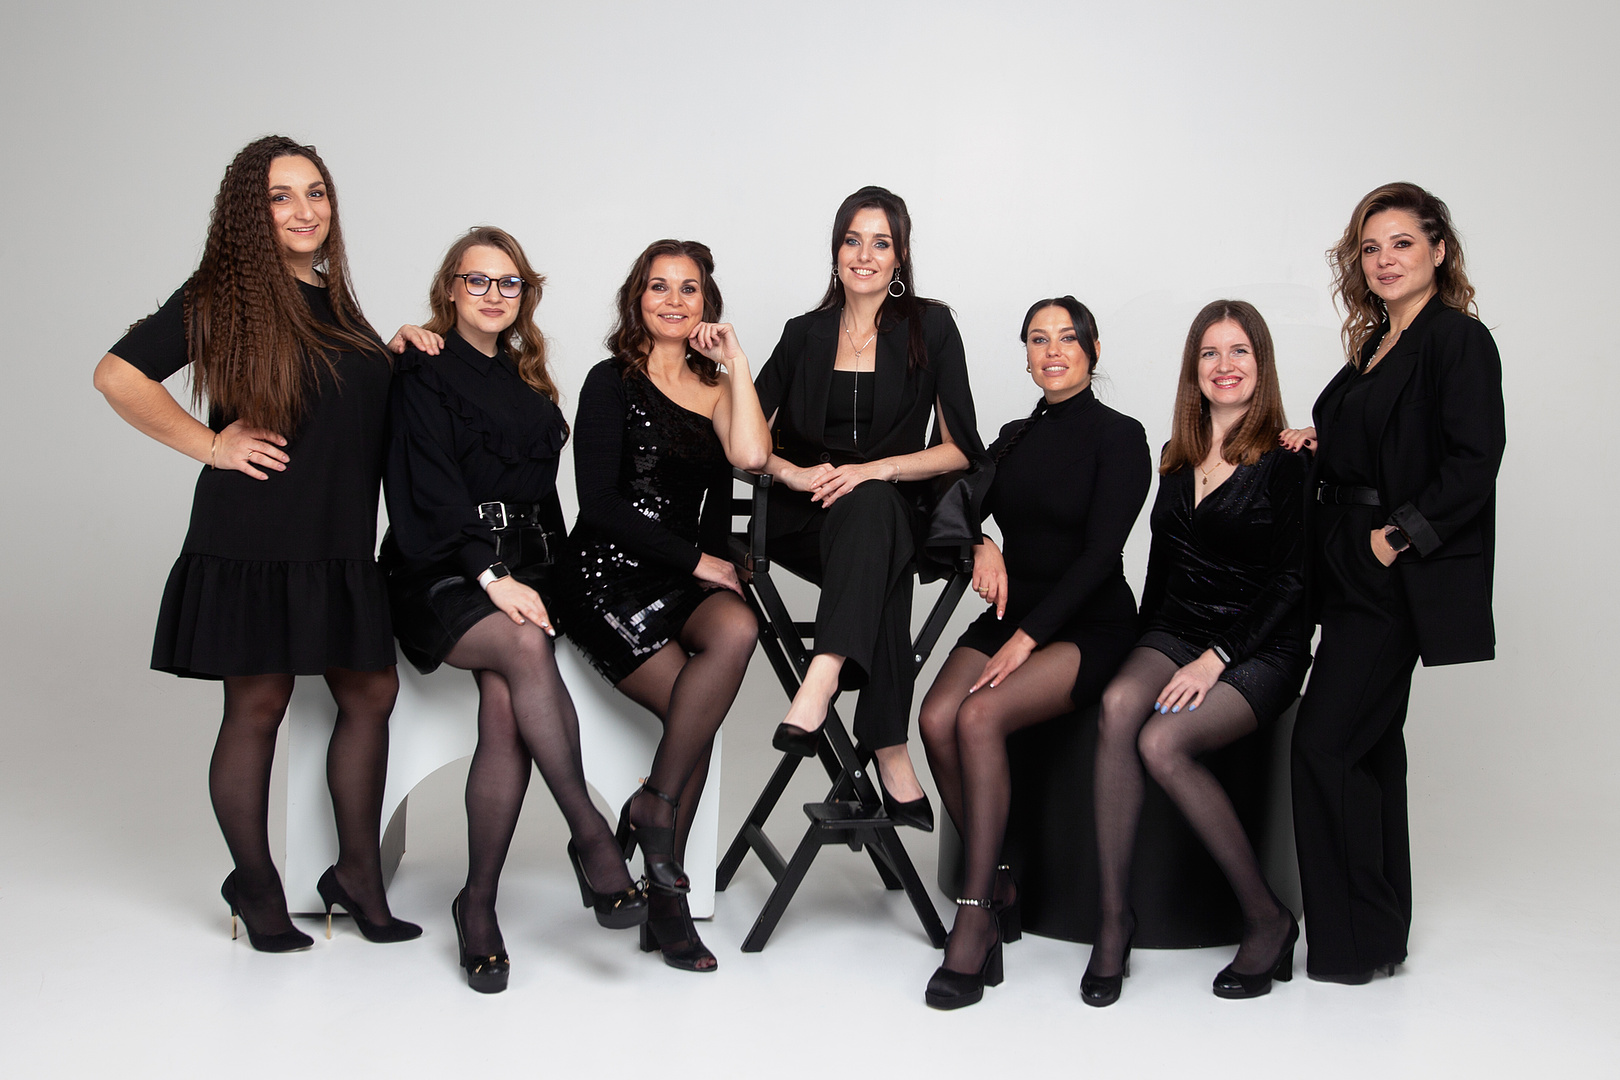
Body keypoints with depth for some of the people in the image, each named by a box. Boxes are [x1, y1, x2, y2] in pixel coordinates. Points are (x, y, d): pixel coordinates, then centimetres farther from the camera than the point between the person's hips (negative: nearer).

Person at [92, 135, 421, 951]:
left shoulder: (335, 301, 16)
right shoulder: (222, 295, -4)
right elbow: (118, 375, -9)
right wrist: (210, 443, -10)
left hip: (339, 545, 7)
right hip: (253, 541, -6)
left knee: (370, 694, 6)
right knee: (258, 705, 2)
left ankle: (358, 875, 18)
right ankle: (254, 885, 18)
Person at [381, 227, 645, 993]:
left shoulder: (528, 385, 21)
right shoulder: (424, 376, 3)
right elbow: (432, 492, -9)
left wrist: (535, 575, 6)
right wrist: (489, 575, -20)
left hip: (517, 574, 4)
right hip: (439, 580, -4)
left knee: (505, 707, -24)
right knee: (525, 647, -35)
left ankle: (479, 904, -18)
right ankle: (590, 836, -30)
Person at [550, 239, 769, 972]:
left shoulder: (714, 389, 17)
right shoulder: (613, 382, 4)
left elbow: (751, 455, -6)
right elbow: (598, 503, -6)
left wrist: (736, 362, 0)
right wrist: (697, 561, -8)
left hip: (688, 577, 4)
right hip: (608, 574, -4)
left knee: (738, 629, -31)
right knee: (699, 713, -27)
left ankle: (652, 805, -18)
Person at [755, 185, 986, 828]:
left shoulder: (930, 327, 5)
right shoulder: (805, 335, 13)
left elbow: (959, 449, -1)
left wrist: (876, 469, -17)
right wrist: (793, 472, -13)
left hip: (893, 511, -1)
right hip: (804, 518, 1)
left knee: (871, 501, -39)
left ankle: (820, 682, -53)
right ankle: (890, 755, -42)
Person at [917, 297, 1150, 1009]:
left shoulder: (1119, 437, -2)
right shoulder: (1016, 438, 16)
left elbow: (1100, 553, -11)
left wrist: (1028, 637, -19)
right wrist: (981, 548, -13)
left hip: (1087, 626, -5)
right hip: (1010, 614, 5)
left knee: (980, 717, -30)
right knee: (937, 718, -23)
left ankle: (975, 912, -20)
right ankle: (1001, 890, -8)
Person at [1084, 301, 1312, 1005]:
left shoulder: (1287, 458, -3)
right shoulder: (1179, 458, 15)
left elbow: (1293, 579, -9)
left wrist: (1215, 659, -16)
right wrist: (1148, 652, 8)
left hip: (1261, 648, -4)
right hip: (1175, 631, 5)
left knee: (1161, 742, -30)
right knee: (1118, 705, -29)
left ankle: (1266, 918, -13)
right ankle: (1113, 915, -26)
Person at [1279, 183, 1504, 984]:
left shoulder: (1458, 339, -9)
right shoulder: (1376, 345, 17)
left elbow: (1473, 460, -18)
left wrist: (1398, 536, -18)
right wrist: (1321, 445, 3)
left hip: (1398, 579, -9)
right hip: (1356, 575, 9)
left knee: (1325, 744, -10)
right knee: (1370, 744, 13)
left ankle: (1354, 943, 4)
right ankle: (1380, 934, 25)